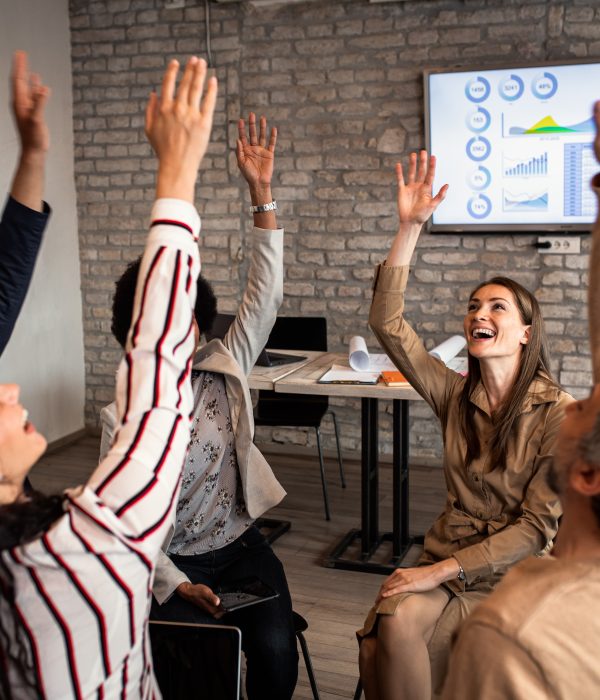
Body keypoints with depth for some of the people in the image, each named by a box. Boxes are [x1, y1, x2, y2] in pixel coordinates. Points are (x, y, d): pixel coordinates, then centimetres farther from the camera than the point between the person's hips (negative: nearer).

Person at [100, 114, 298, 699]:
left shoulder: (224, 370, 1)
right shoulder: (122, 416, -8)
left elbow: (264, 293, -6)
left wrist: (261, 194, -13)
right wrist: (174, 585, -18)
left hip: (241, 546, 3)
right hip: (171, 563, -2)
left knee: (276, 653, -20)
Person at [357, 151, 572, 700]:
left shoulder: (559, 414, -10)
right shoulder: (456, 396, 4)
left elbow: (537, 526, -11)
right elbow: (387, 324, -4)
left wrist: (440, 571, -17)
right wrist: (410, 228, -9)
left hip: (516, 573, -3)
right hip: (445, 560, 4)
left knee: (393, 641, -26)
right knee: (393, 628, -28)